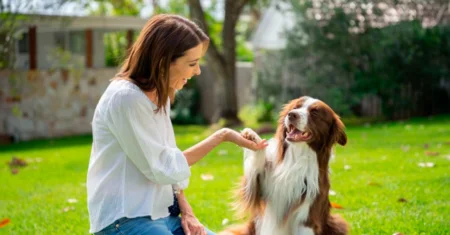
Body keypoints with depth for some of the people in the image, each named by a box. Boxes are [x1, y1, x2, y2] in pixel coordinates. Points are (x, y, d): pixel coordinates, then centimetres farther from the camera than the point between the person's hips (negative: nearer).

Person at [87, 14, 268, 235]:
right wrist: (221, 136, -13)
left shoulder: (160, 94, 8)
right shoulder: (125, 97, -19)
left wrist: (185, 211, 1)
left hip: (163, 212, 9)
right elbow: (161, 168, -17)